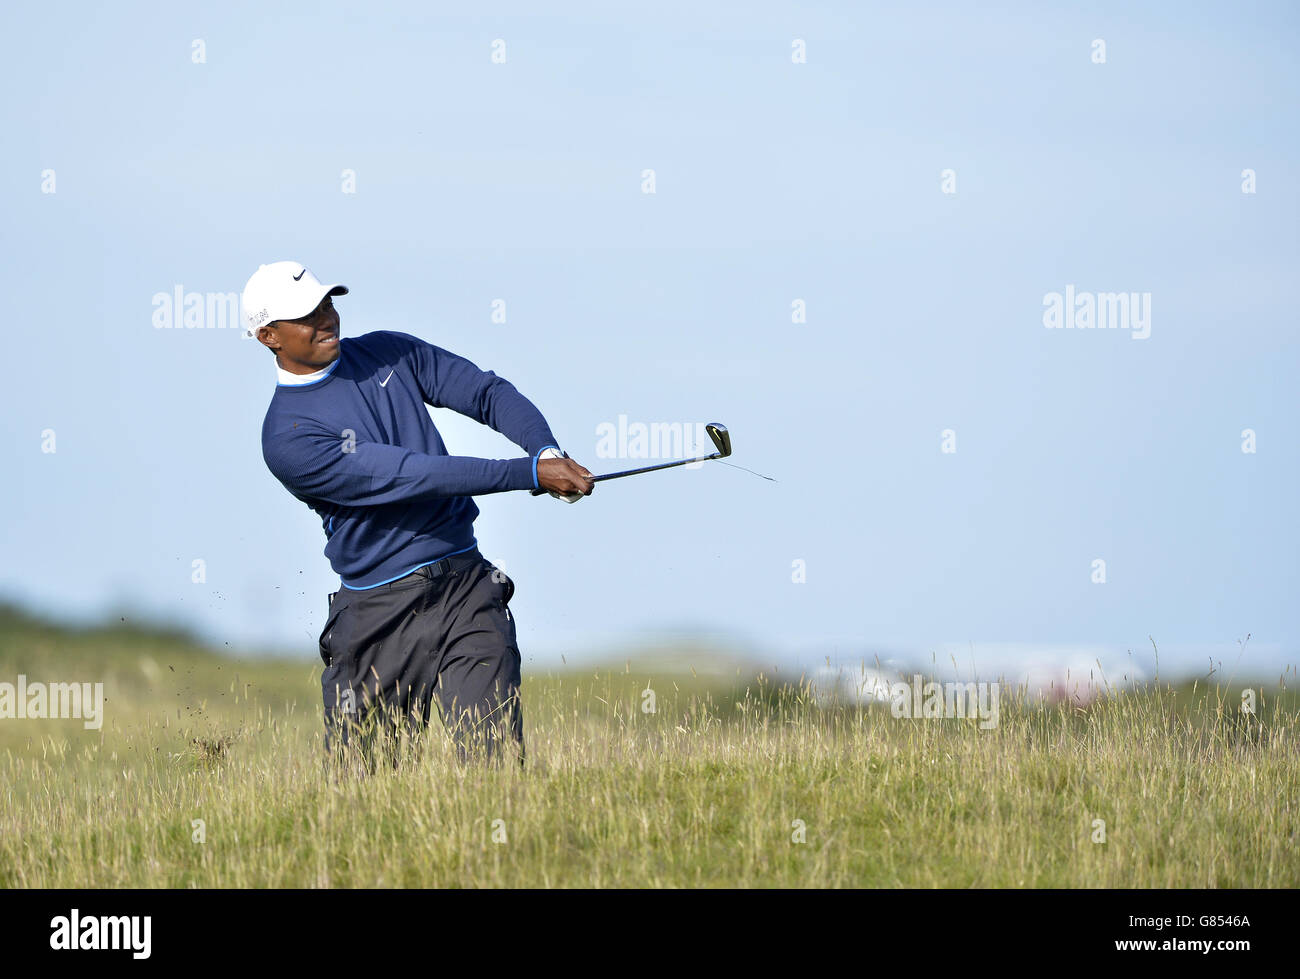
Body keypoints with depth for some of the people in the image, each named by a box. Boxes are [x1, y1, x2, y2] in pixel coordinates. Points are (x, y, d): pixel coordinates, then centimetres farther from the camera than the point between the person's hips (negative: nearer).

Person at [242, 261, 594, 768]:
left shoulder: (390, 354, 9)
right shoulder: (288, 438, -11)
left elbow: (488, 393, 8)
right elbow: (406, 477, -19)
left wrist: (548, 451, -14)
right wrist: (532, 475, -23)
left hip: (468, 593, 3)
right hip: (381, 616, -3)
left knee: (497, 761, -11)